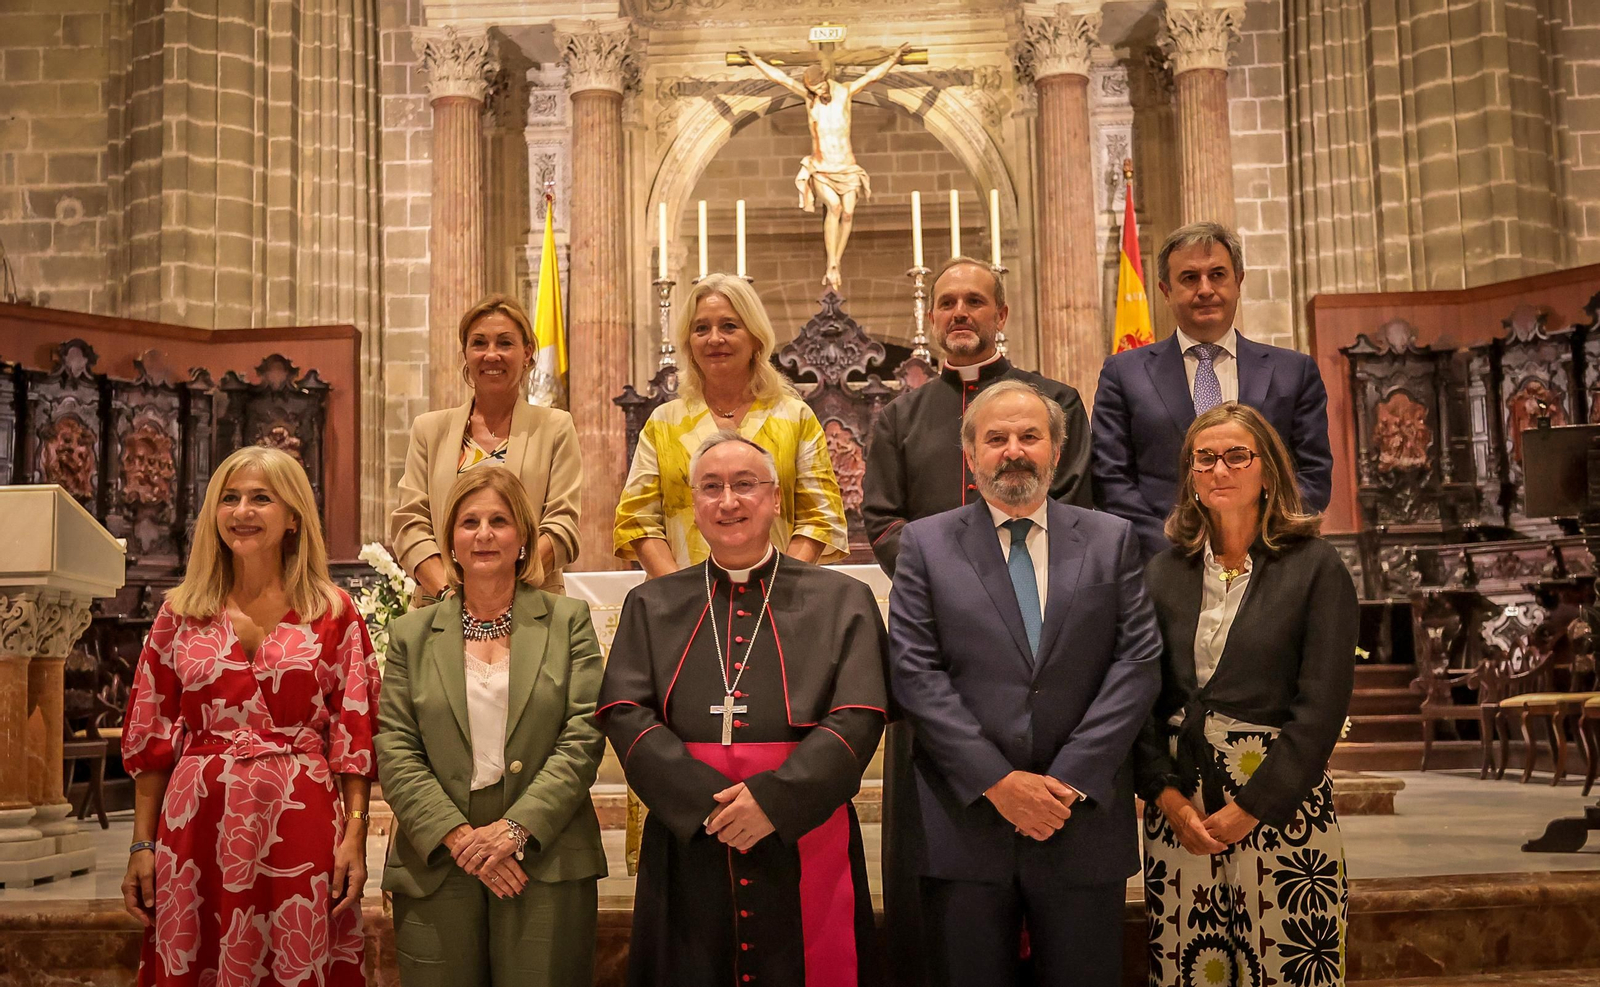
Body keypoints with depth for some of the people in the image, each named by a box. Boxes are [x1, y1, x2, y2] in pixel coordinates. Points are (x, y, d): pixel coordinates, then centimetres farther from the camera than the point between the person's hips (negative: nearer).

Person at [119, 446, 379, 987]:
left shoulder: (332, 612, 3)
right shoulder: (181, 612, 7)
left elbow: (354, 734, 1)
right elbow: (150, 736, 9)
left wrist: (355, 837, -6)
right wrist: (142, 844, 6)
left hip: (300, 826, -1)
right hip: (197, 827, 2)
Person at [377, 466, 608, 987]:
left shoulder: (568, 621, 5)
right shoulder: (412, 634, 9)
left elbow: (583, 741, -2)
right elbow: (395, 753, 2)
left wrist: (515, 828, -13)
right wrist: (459, 837, -11)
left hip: (546, 866, -1)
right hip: (437, 870, 1)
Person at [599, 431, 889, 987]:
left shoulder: (841, 602, 6)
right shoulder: (651, 607, 11)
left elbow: (857, 719, -5)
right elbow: (626, 715, -1)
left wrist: (773, 799, -17)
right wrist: (709, 803, -14)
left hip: (804, 846, -1)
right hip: (687, 850, 1)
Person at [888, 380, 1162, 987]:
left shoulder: (1112, 540, 8)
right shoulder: (926, 544, 5)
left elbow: (1139, 663, 0)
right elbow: (914, 674, -3)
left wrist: (1070, 778, -10)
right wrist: (996, 781, -11)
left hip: (1084, 820, 1)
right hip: (964, 820, -1)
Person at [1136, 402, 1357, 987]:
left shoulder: (1315, 568, -3)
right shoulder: (1163, 572, 8)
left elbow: (1320, 707, -9)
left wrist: (1248, 809, -12)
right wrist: (1169, 797, -8)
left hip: (1279, 805, -3)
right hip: (1178, 806, 3)